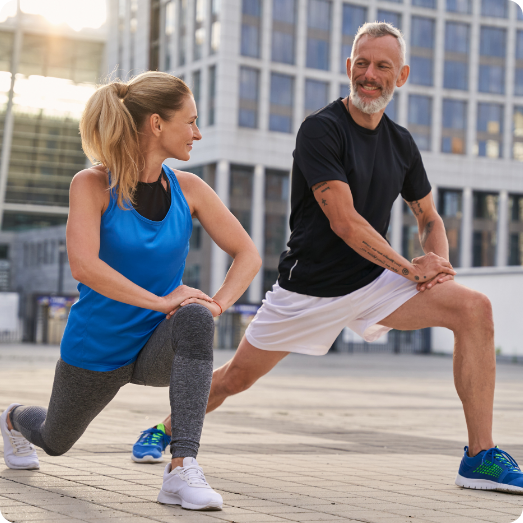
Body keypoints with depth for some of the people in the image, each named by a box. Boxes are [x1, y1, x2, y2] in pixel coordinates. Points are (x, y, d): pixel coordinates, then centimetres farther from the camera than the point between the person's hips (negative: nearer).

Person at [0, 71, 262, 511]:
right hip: (96, 349, -2)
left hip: (158, 346, 2)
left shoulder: (189, 190, -7)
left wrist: (218, 303, -21)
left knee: (195, 319, -34)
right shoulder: (92, 185, -18)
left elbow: (248, 255, -3)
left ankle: (182, 470, -36)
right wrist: (160, 300, -35)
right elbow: (83, 265, -31)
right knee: (55, 440, 21)